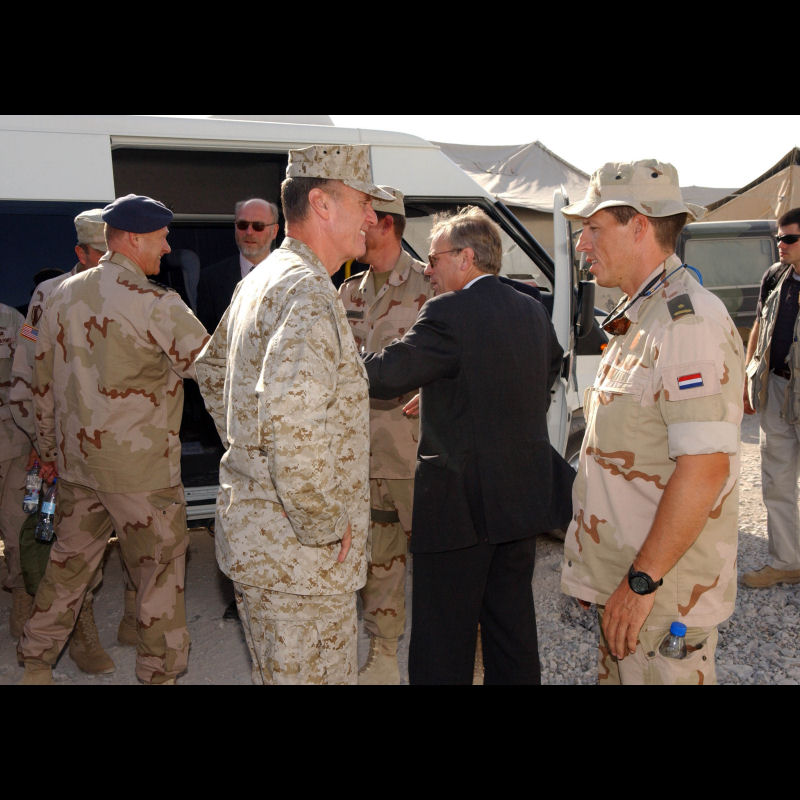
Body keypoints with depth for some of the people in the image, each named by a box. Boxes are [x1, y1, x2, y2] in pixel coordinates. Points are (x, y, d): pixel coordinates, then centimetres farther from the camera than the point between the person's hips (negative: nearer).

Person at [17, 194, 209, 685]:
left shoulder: (62, 296, 8)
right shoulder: (153, 302, -15)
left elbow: (43, 382, 13)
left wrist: (49, 450, 22)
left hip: (76, 459, 7)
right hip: (139, 462, -7)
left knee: (70, 561, 20)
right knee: (161, 569, 7)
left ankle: (35, 662, 33)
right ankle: (162, 671, 18)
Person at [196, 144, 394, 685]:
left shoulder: (261, 281, 12)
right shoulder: (309, 292, -21)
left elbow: (212, 371, 24)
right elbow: (290, 419, -35)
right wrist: (325, 527, -23)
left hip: (253, 535, 10)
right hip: (299, 558, -10)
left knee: (274, 672, 24)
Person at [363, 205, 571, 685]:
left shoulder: (448, 313, -16)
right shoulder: (533, 312, 9)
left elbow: (385, 375, -20)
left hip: (461, 503, -8)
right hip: (524, 498, 8)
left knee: (442, 648, 4)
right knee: (513, 631, 19)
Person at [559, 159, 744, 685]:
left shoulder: (689, 319, -19)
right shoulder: (641, 317, 13)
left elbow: (705, 466, -26)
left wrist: (643, 580, -22)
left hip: (664, 591, -9)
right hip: (629, 575, 9)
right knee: (618, 674, 20)